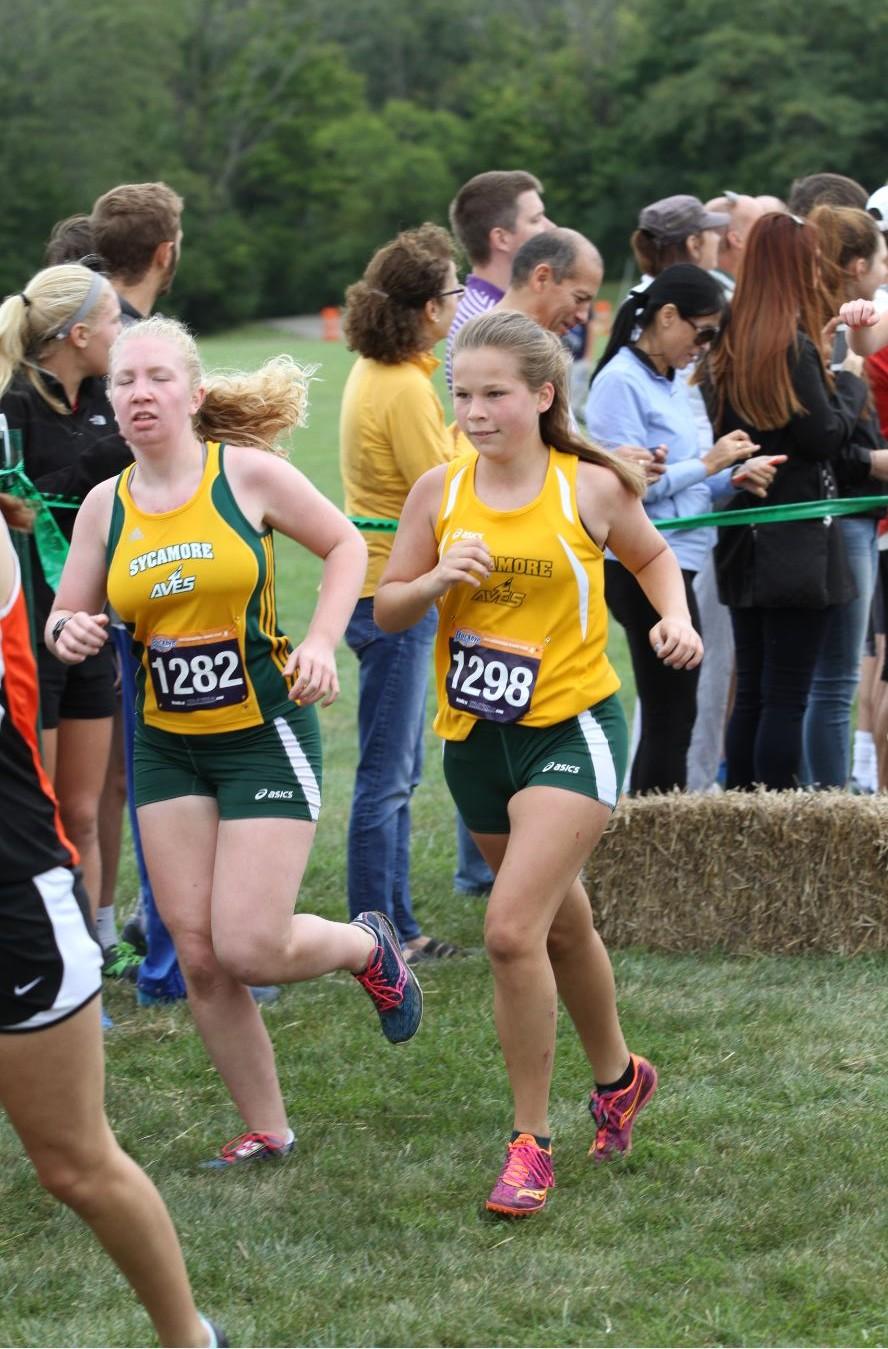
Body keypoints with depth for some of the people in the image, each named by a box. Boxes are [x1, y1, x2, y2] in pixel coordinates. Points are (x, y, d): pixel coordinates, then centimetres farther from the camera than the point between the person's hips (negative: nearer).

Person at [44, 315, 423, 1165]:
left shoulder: (249, 473, -9)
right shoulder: (105, 506, 1)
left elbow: (345, 545, 2)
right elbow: (66, 617, 10)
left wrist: (320, 641, -11)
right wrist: (69, 634, -14)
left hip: (265, 736, -4)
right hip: (167, 748, 4)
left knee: (250, 949, -11)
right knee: (197, 954, 2)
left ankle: (366, 947, 22)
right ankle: (265, 1133, 18)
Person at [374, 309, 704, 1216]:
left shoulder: (591, 487, -7)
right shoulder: (439, 492, -1)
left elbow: (651, 557, 12)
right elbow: (386, 608, 3)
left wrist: (676, 620, -5)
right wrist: (437, 580, -16)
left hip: (572, 730, -4)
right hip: (473, 735, 4)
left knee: (513, 929, -18)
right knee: (562, 924, 20)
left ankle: (531, 1140, -5)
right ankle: (617, 1075, 45)